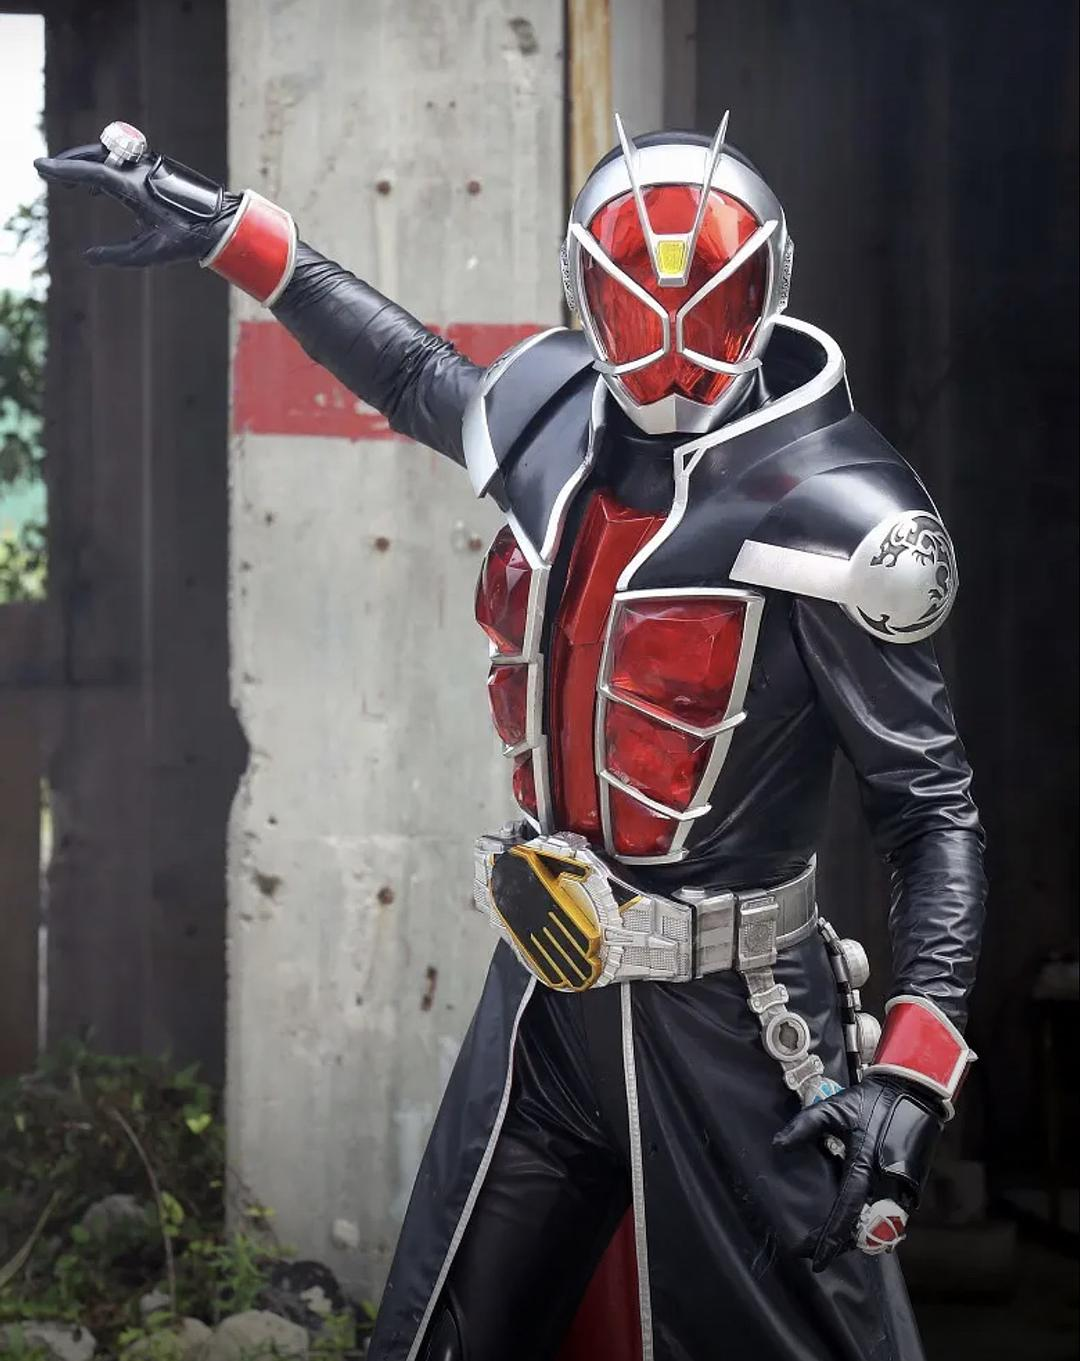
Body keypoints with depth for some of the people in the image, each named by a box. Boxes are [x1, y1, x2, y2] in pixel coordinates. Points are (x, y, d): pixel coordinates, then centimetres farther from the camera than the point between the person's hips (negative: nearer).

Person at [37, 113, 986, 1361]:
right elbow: (418, 379, 26)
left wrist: (914, 1066, -21)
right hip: (543, 992, 6)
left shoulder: (827, 517, -15)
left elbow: (932, 806, -11)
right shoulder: (555, 422, 1)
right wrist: (235, 234, 27)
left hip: (724, 1023, -6)